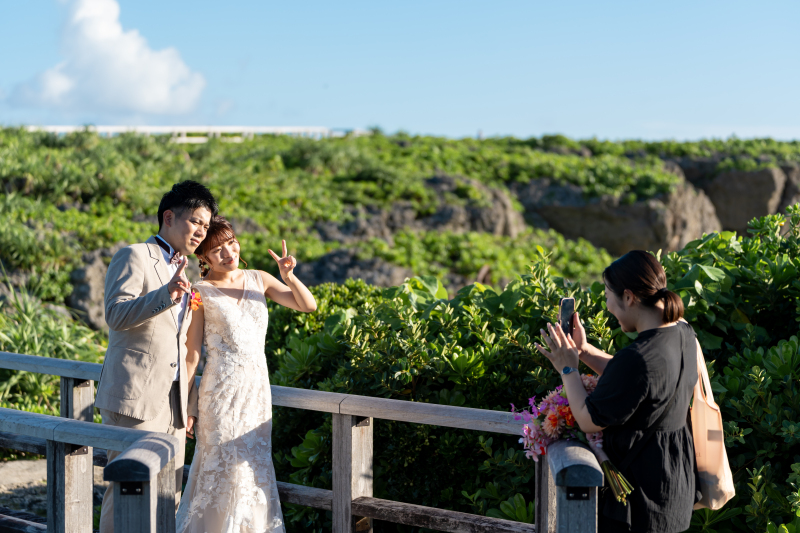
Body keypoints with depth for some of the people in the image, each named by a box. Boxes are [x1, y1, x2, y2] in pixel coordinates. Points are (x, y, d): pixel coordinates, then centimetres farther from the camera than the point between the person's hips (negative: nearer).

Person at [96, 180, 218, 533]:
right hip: (135, 399, -8)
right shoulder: (134, 257, -3)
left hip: (173, 403, 8)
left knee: (168, 500, 8)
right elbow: (115, 315, -19)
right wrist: (166, 295, -33)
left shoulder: (183, 270, 21)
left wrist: (190, 404, 22)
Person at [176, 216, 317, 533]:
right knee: (225, 469, -3)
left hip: (257, 389, 5)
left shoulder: (259, 281, 8)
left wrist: (289, 276, -10)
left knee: (255, 468, 9)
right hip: (222, 391, -5)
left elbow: (308, 306, 9)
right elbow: (191, 354, -6)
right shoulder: (201, 292, -6)